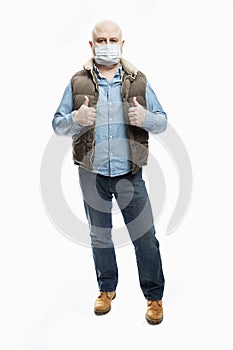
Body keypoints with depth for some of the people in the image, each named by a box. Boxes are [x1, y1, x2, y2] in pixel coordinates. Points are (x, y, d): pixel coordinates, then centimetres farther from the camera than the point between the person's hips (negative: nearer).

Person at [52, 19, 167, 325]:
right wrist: (76, 119, -18)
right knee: (100, 237, 16)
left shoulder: (139, 81, 4)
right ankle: (107, 289, 37)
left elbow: (162, 122, 5)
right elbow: (57, 125, 4)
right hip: (92, 174, 1)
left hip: (130, 173, -1)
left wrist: (146, 118, -17)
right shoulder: (77, 83, 4)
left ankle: (154, 297, 23)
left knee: (145, 237, 3)